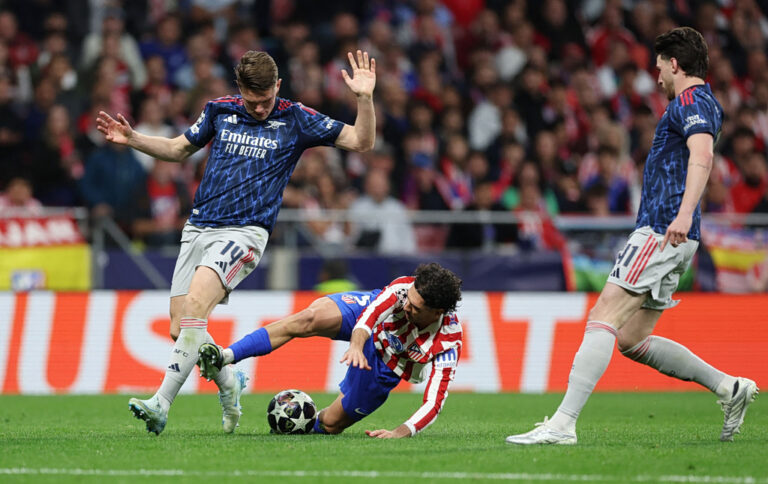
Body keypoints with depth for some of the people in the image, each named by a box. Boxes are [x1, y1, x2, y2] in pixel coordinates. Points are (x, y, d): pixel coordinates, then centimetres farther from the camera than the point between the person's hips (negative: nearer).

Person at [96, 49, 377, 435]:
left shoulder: (295, 120, 1)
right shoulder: (220, 110, 10)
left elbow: (361, 142, 0)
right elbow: (179, 149, 24)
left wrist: (364, 98, -15)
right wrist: (131, 139, 10)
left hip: (244, 232, -5)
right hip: (198, 228, 5)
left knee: (195, 305, -27)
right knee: (179, 329, 0)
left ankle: (161, 403, -29)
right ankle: (228, 382, 29)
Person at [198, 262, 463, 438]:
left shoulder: (448, 344, -33)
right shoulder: (404, 288, -29)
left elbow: (434, 403, -34)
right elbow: (370, 314, -41)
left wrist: (402, 432, -48)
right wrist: (356, 345, -61)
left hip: (383, 369, 0)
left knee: (331, 424, 0)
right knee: (309, 319, -31)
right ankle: (225, 357, -33)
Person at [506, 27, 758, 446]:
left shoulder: (691, 100, -9)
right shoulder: (704, 104, 23)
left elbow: (702, 155, -27)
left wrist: (684, 212, -39)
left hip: (660, 231, -10)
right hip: (667, 237, 10)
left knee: (602, 320, -16)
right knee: (631, 341, 11)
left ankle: (563, 423, -23)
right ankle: (729, 387, 13)